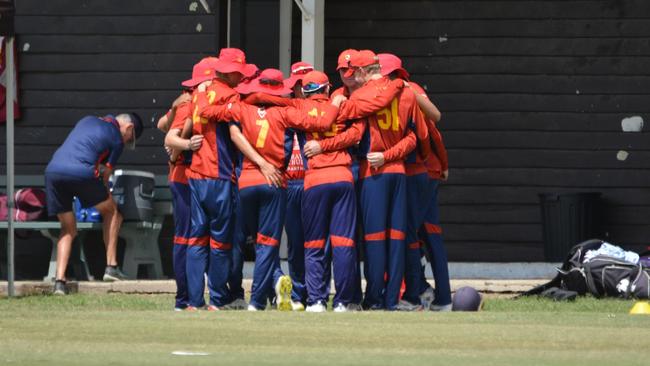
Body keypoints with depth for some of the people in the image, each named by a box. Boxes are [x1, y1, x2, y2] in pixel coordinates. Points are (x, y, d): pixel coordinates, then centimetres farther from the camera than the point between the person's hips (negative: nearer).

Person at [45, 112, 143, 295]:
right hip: (80, 171, -5)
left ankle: (59, 280, 3)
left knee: (68, 229, 18)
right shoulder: (117, 138, 13)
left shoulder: (87, 120, 31)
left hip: (52, 170, 5)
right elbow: (105, 174, 15)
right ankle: (111, 267, 14)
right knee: (111, 211, 20)